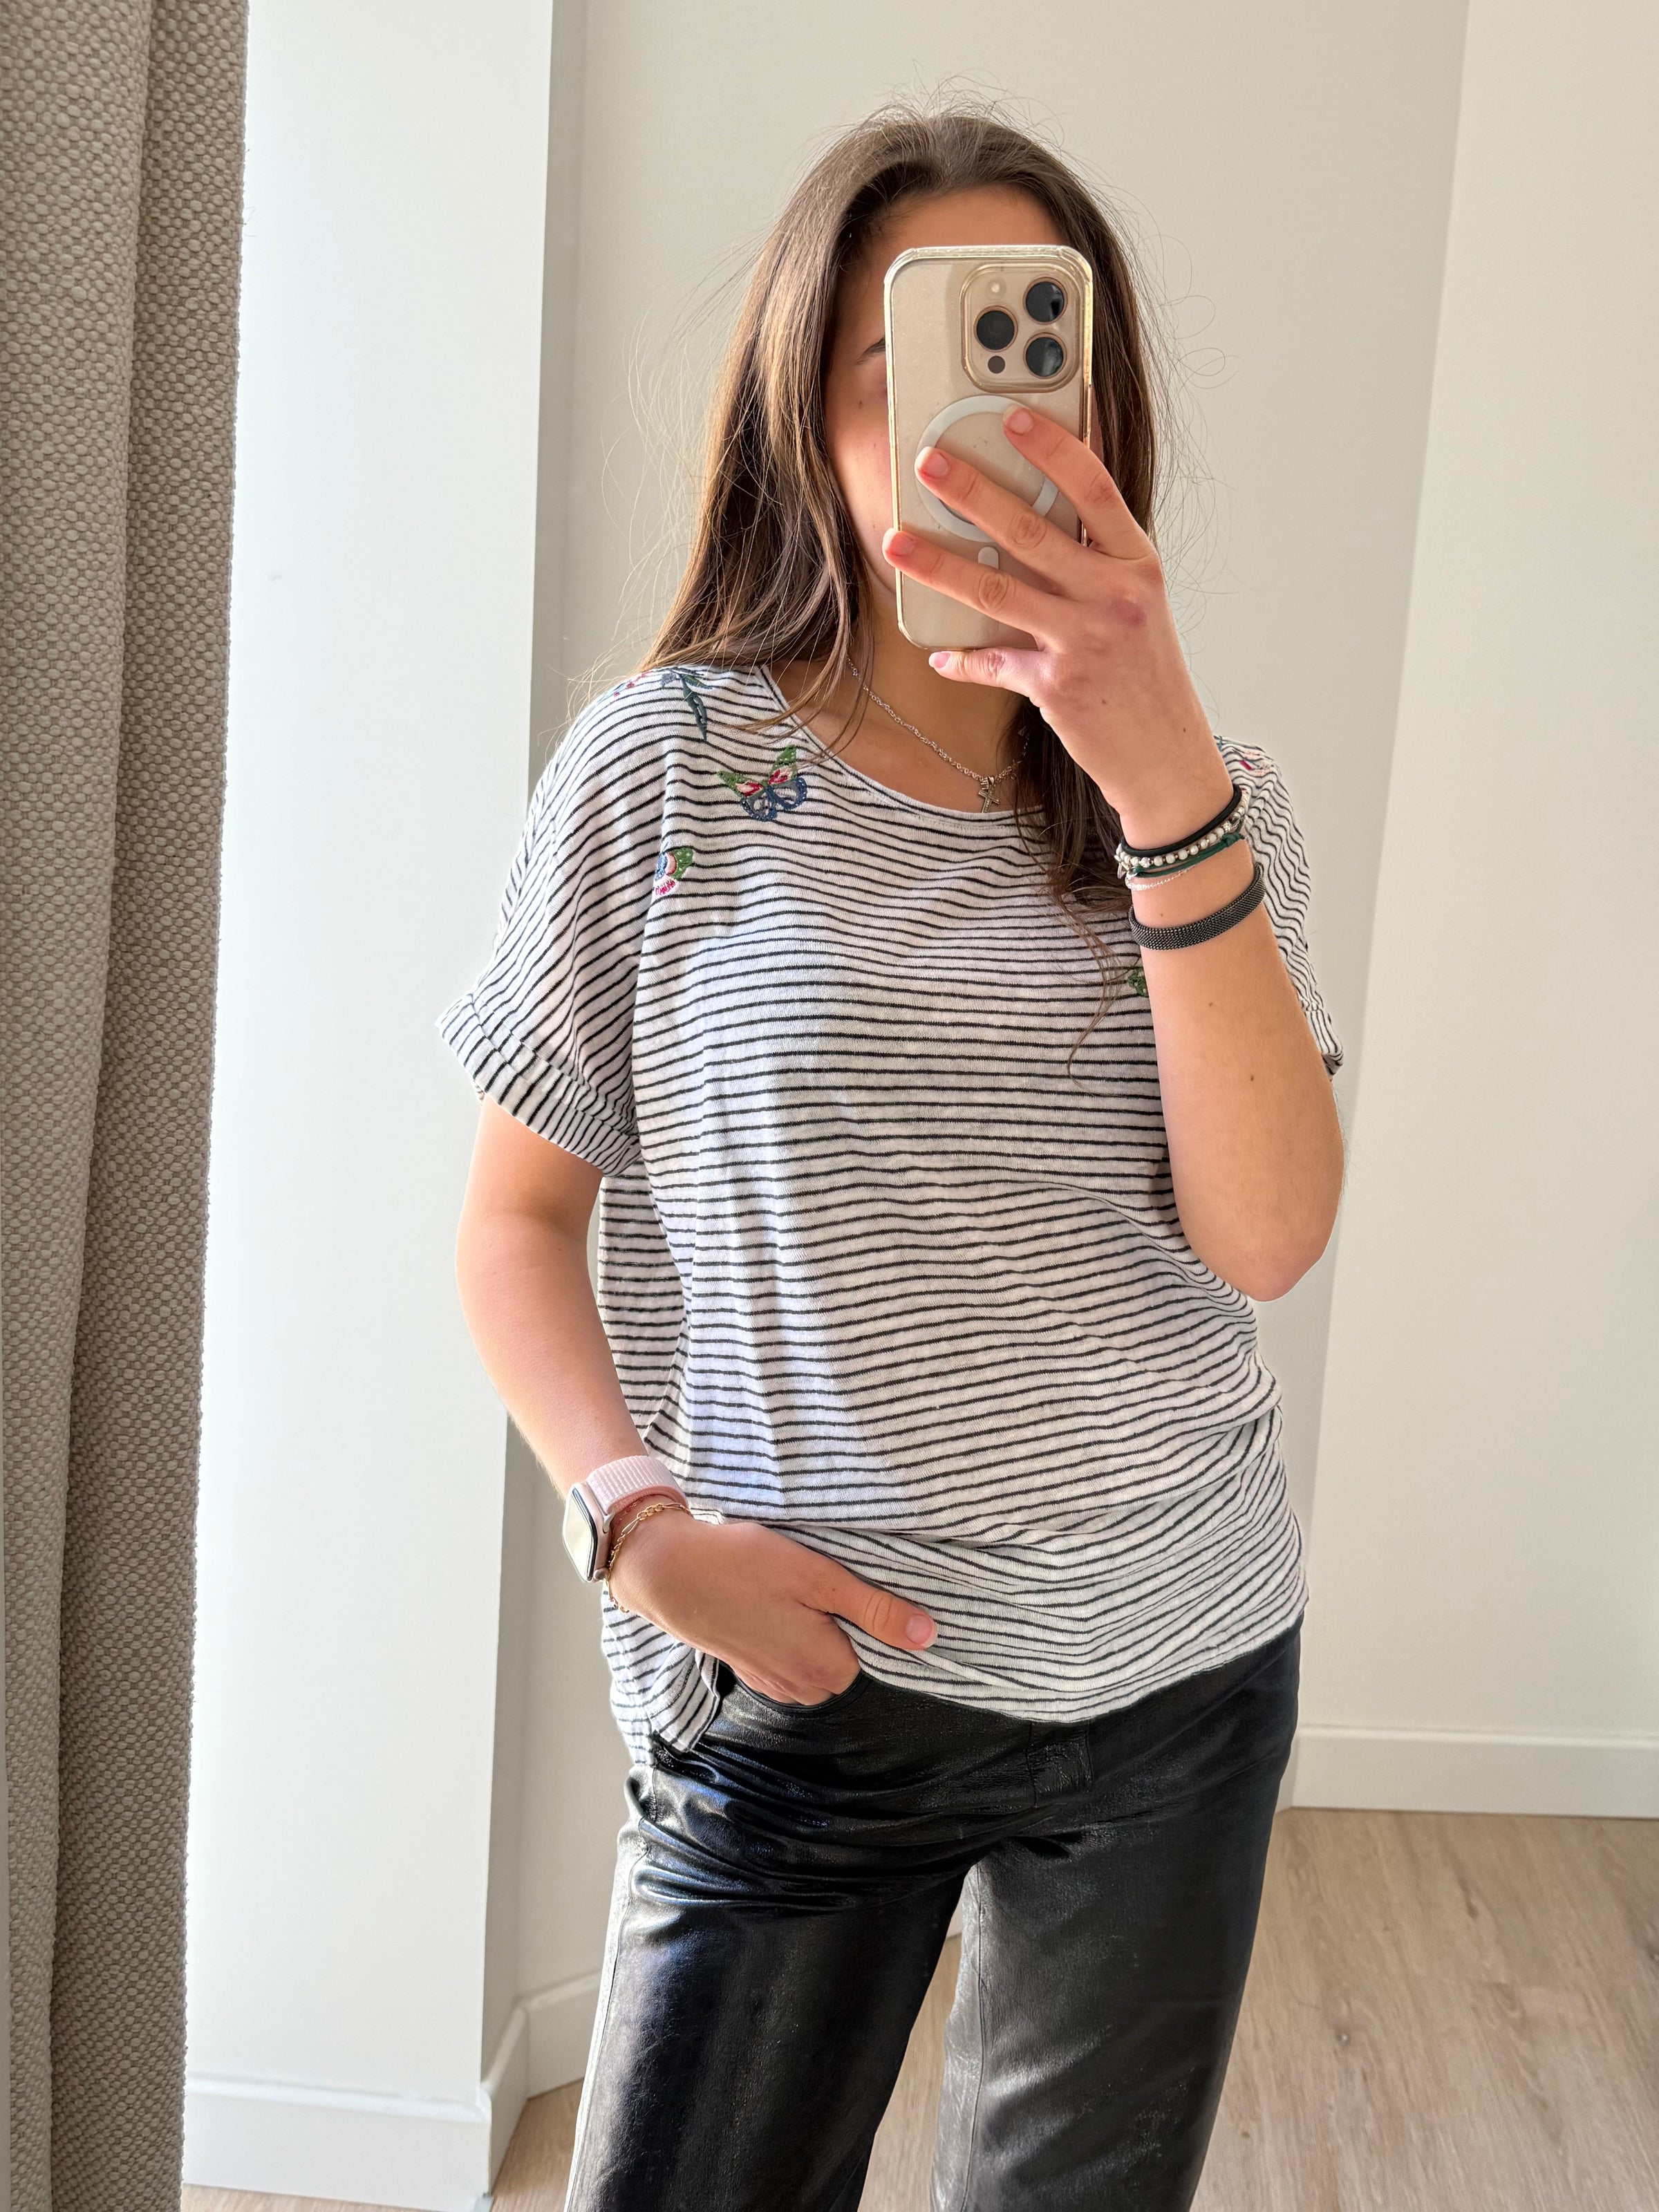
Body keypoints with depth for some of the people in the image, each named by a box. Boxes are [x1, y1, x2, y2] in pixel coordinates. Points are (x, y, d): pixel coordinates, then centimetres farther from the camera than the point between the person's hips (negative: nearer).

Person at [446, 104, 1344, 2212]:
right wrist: (641, 1518, -16)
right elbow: (517, 1215, -1)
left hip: (1183, 1674, 3)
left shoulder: (1204, 806, 1)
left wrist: (1160, 777, -23)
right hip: (806, 1673, -2)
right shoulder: (665, 765, -6)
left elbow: (1262, 1240, -14)